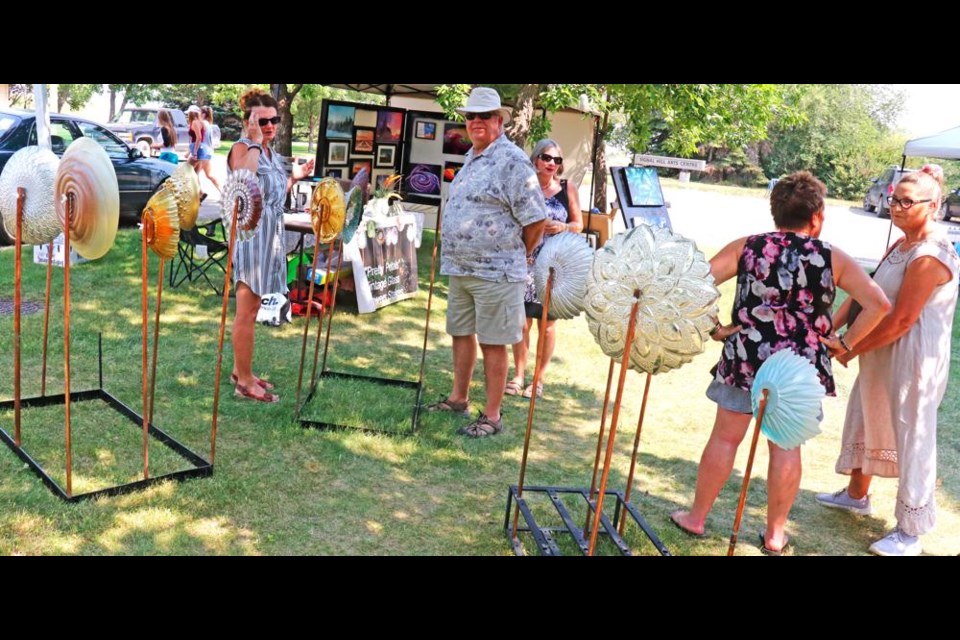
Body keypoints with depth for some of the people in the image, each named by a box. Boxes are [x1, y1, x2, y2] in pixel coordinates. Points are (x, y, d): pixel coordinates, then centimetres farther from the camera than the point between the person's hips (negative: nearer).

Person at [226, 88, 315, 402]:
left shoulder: (273, 154, 16)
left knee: (252, 308, 15)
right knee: (247, 310, -5)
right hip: (251, 231, -9)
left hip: (270, 233, 9)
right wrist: (255, 140, -24)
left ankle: (241, 370, 25)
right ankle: (245, 382, 2)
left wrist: (294, 177, 14)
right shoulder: (242, 147, -9)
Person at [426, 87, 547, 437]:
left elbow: (536, 220, -14)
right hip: (459, 268, 9)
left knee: (492, 342, 0)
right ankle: (458, 398, 34)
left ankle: (492, 416, 10)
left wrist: (513, 258, -2)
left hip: (494, 273, -9)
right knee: (461, 333, 18)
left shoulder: (512, 161, -13)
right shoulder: (470, 158, 15)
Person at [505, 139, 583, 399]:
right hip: (526, 263, 0)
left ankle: (539, 378, 16)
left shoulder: (568, 189, 4)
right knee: (522, 320, 3)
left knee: (548, 322, 5)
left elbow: (579, 224, 9)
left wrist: (562, 227, -10)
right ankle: (518, 375, 16)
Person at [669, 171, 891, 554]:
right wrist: (846, 342, 0)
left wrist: (713, 328, -2)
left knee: (725, 438, 12)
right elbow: (878, 304, -6)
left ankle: (696, 518, 24)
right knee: (786, 447, 11)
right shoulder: (833, 259, -1)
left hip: (746, 358, 0)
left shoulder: (747, 247, -1)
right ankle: (774, 535, 24)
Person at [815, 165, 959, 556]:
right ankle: (856, 495, 43)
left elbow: (901, 321, -23)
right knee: (866, 421, 22)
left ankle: (910, 534, 14)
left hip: (913, 360, -10)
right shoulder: (900, 246, 10)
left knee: (911, 439, 0)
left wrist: (850, 349, -13)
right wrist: (832, 326, -5)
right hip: (882, 354, 10)